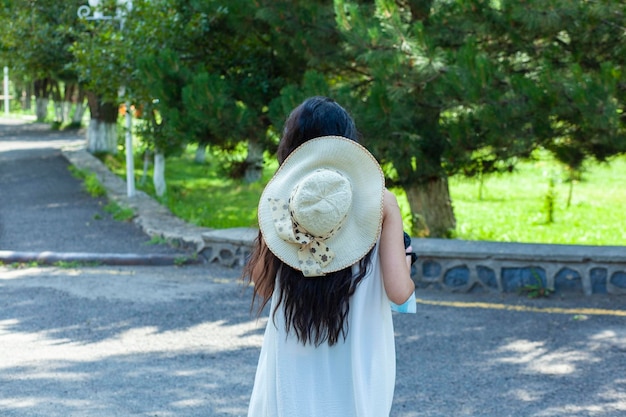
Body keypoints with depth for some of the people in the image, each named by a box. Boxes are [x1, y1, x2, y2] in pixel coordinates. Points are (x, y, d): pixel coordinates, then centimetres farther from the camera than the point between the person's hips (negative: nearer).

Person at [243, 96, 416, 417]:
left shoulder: (281, 196, -4)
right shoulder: (379, 200, -7)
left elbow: (262, 286, 0)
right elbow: (399, 292, -10)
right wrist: (406, 262, 11)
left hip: (293, 366, 1)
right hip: (358, 364, -1)